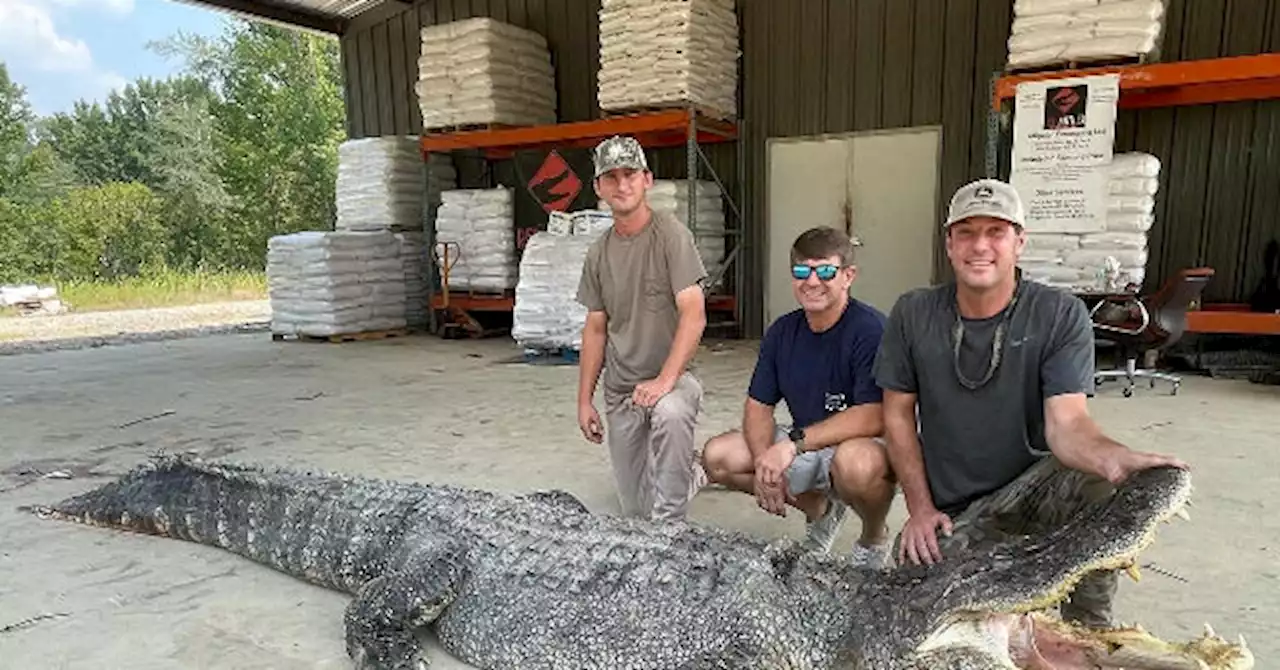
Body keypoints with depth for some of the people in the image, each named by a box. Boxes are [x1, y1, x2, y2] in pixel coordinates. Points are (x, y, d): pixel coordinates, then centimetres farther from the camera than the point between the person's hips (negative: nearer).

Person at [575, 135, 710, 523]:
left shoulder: (670, 235, -11)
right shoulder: (599, 253, 6)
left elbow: (694, 315, -19)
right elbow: (595, 330, 11)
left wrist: (664, 381, -28)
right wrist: (584, 400, 8)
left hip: (671, 376, -5)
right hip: (619, 390, 5)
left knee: (671, 412, -41)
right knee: (635, 511, 9)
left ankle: (670, 524, -21)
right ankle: (689, 476, 40)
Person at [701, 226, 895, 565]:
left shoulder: (870, 330, -21)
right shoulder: (782, 332, 1)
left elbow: (874, 418, -29)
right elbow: (758, 405, 3)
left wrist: (795, 442, -32)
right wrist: (765, 461, -16)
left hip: (865, 444, -6)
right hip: (804, 448, 7)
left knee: (856, 461, -41)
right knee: (717, 457, -5)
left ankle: (875, 538, -2)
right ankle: (818, 508, 17)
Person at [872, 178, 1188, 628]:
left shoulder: (1061, 315, -11)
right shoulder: (912, 314, -6)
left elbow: (1066, 422, -21)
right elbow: (898, 413, 0)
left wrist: (1115, 459, -45)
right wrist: (920, 509, -5)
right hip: (948, 514, 1)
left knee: (1097, 480, -33)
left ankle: (1087, 630, -7)